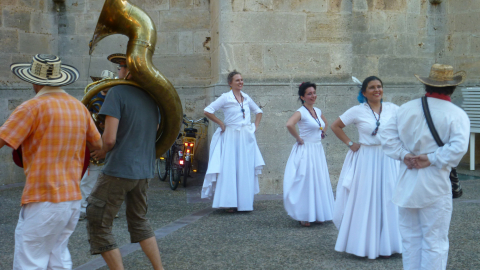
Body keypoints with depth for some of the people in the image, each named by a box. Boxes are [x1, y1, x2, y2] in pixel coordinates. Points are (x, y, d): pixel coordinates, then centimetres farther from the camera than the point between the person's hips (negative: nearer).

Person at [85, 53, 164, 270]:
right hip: (144, 171, 8)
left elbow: (109, 139, -19)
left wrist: (101, 152, 2)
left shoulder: (117, 92, -12)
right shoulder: (151, 97, 9)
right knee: (139, 221, 24)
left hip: (118, 170, -7)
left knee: (98, 226, 4)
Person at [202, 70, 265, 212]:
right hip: (231, 136, -5)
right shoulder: (225, 97, -5)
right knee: (229, 168, -5)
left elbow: (258, 111, 26)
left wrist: (255, 126, 12)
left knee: (246, 169, 5)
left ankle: (244, 202, 13)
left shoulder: (246, 98, 11)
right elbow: (207, 111, -10)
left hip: (246, 137, 5)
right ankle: (229, 203, -1)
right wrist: (221, 124, -7)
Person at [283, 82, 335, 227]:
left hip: (318, 151, 7)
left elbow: (326, 124, 31)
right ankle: (304, 216, 8)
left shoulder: (318, 111, 10)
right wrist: (298, 138, -21)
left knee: (319, 183, 12)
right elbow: (289, 124, -33)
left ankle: (317, 214, 24)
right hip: (305, 151, -7)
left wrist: (322, 133, 13)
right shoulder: (301, 112, -13)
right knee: (305, 183, -2)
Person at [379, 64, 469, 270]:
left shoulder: (406, 108, 5)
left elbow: (387, 137, 2)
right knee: (434, 243, 4)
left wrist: (404, 155, -5)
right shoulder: (456, 114, -9)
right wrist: (431, 159, -14)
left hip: (406, 185, 4)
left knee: (410, 239, 16)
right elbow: (458, 147, -22)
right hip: (435, 187, -4)